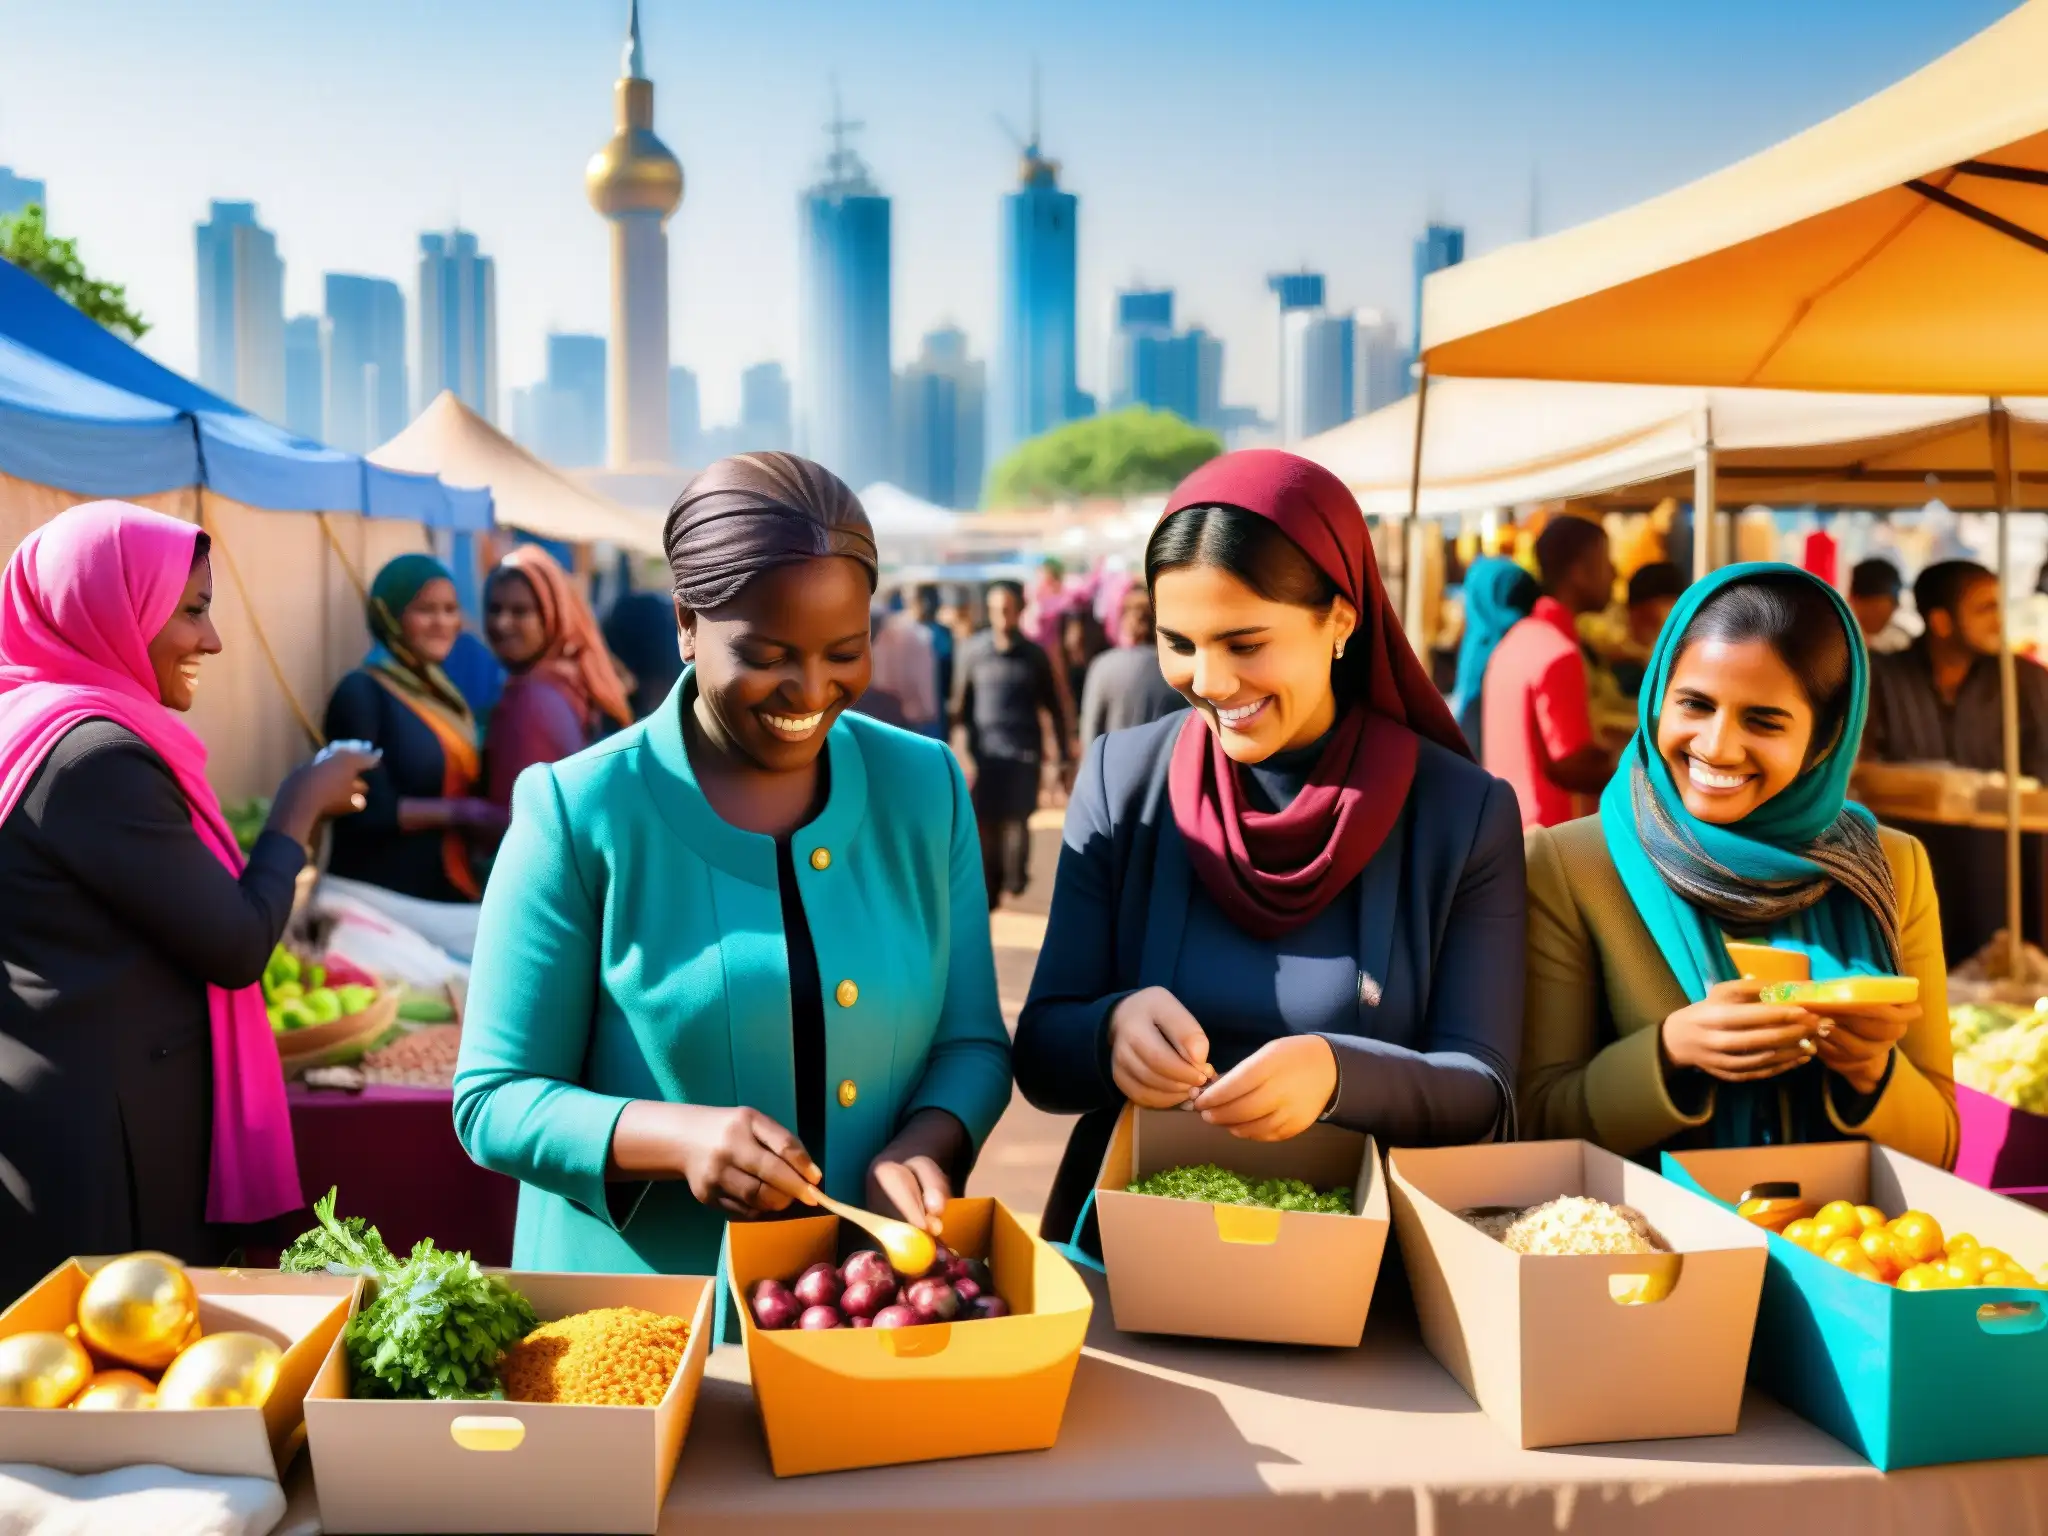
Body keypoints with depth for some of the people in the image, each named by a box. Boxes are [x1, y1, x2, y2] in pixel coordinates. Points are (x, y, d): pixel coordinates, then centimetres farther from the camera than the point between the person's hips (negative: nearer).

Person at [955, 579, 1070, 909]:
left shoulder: (1034, 655, 5)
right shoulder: (973, 651, 3)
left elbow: (1054, 707, 10)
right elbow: (960, 703, 5)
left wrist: (1063, 755, 8)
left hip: (1024, 751, -1)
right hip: (985, 751, 1)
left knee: (1017, 817, -13)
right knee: (986, 823, 1)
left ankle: (1016, 874, 8)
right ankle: (989, 889, 13)